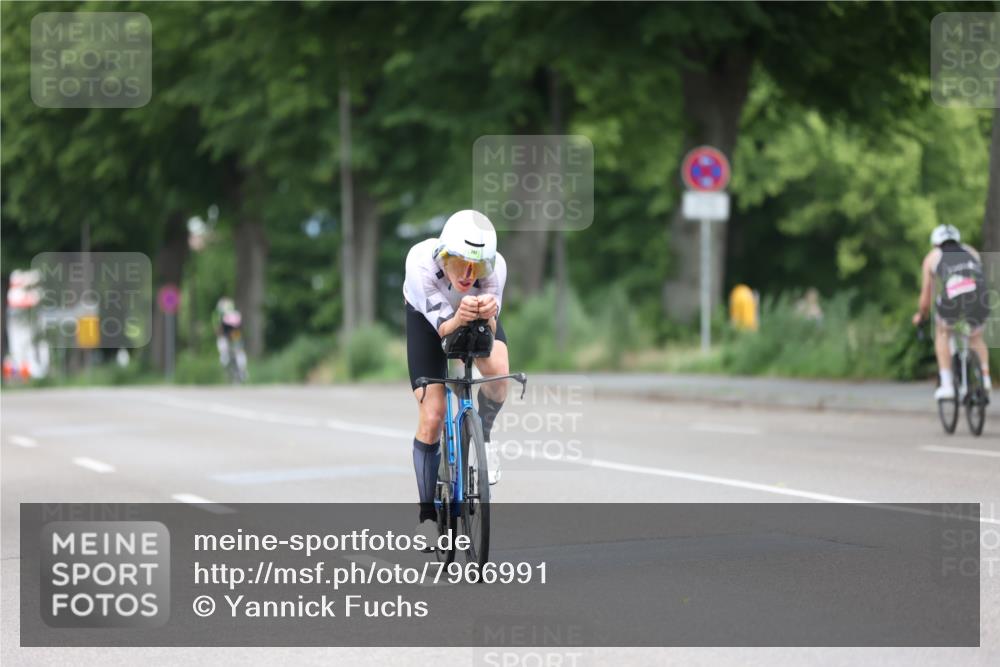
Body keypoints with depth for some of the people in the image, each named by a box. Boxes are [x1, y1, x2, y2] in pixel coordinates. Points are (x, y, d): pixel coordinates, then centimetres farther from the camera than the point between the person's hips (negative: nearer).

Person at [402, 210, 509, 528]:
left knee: (497, 369, -32)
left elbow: (489, 331, -31)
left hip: (478, 315, 1)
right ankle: (428, 514, 6)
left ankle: (481, 438, -2)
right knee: (432, 415, -9)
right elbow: (443, 327, -36)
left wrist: (487, 316, -54)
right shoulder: (421, 262, -40)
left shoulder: (495, 266, -36)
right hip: (427, 316, -1)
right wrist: (458, 319, -58)